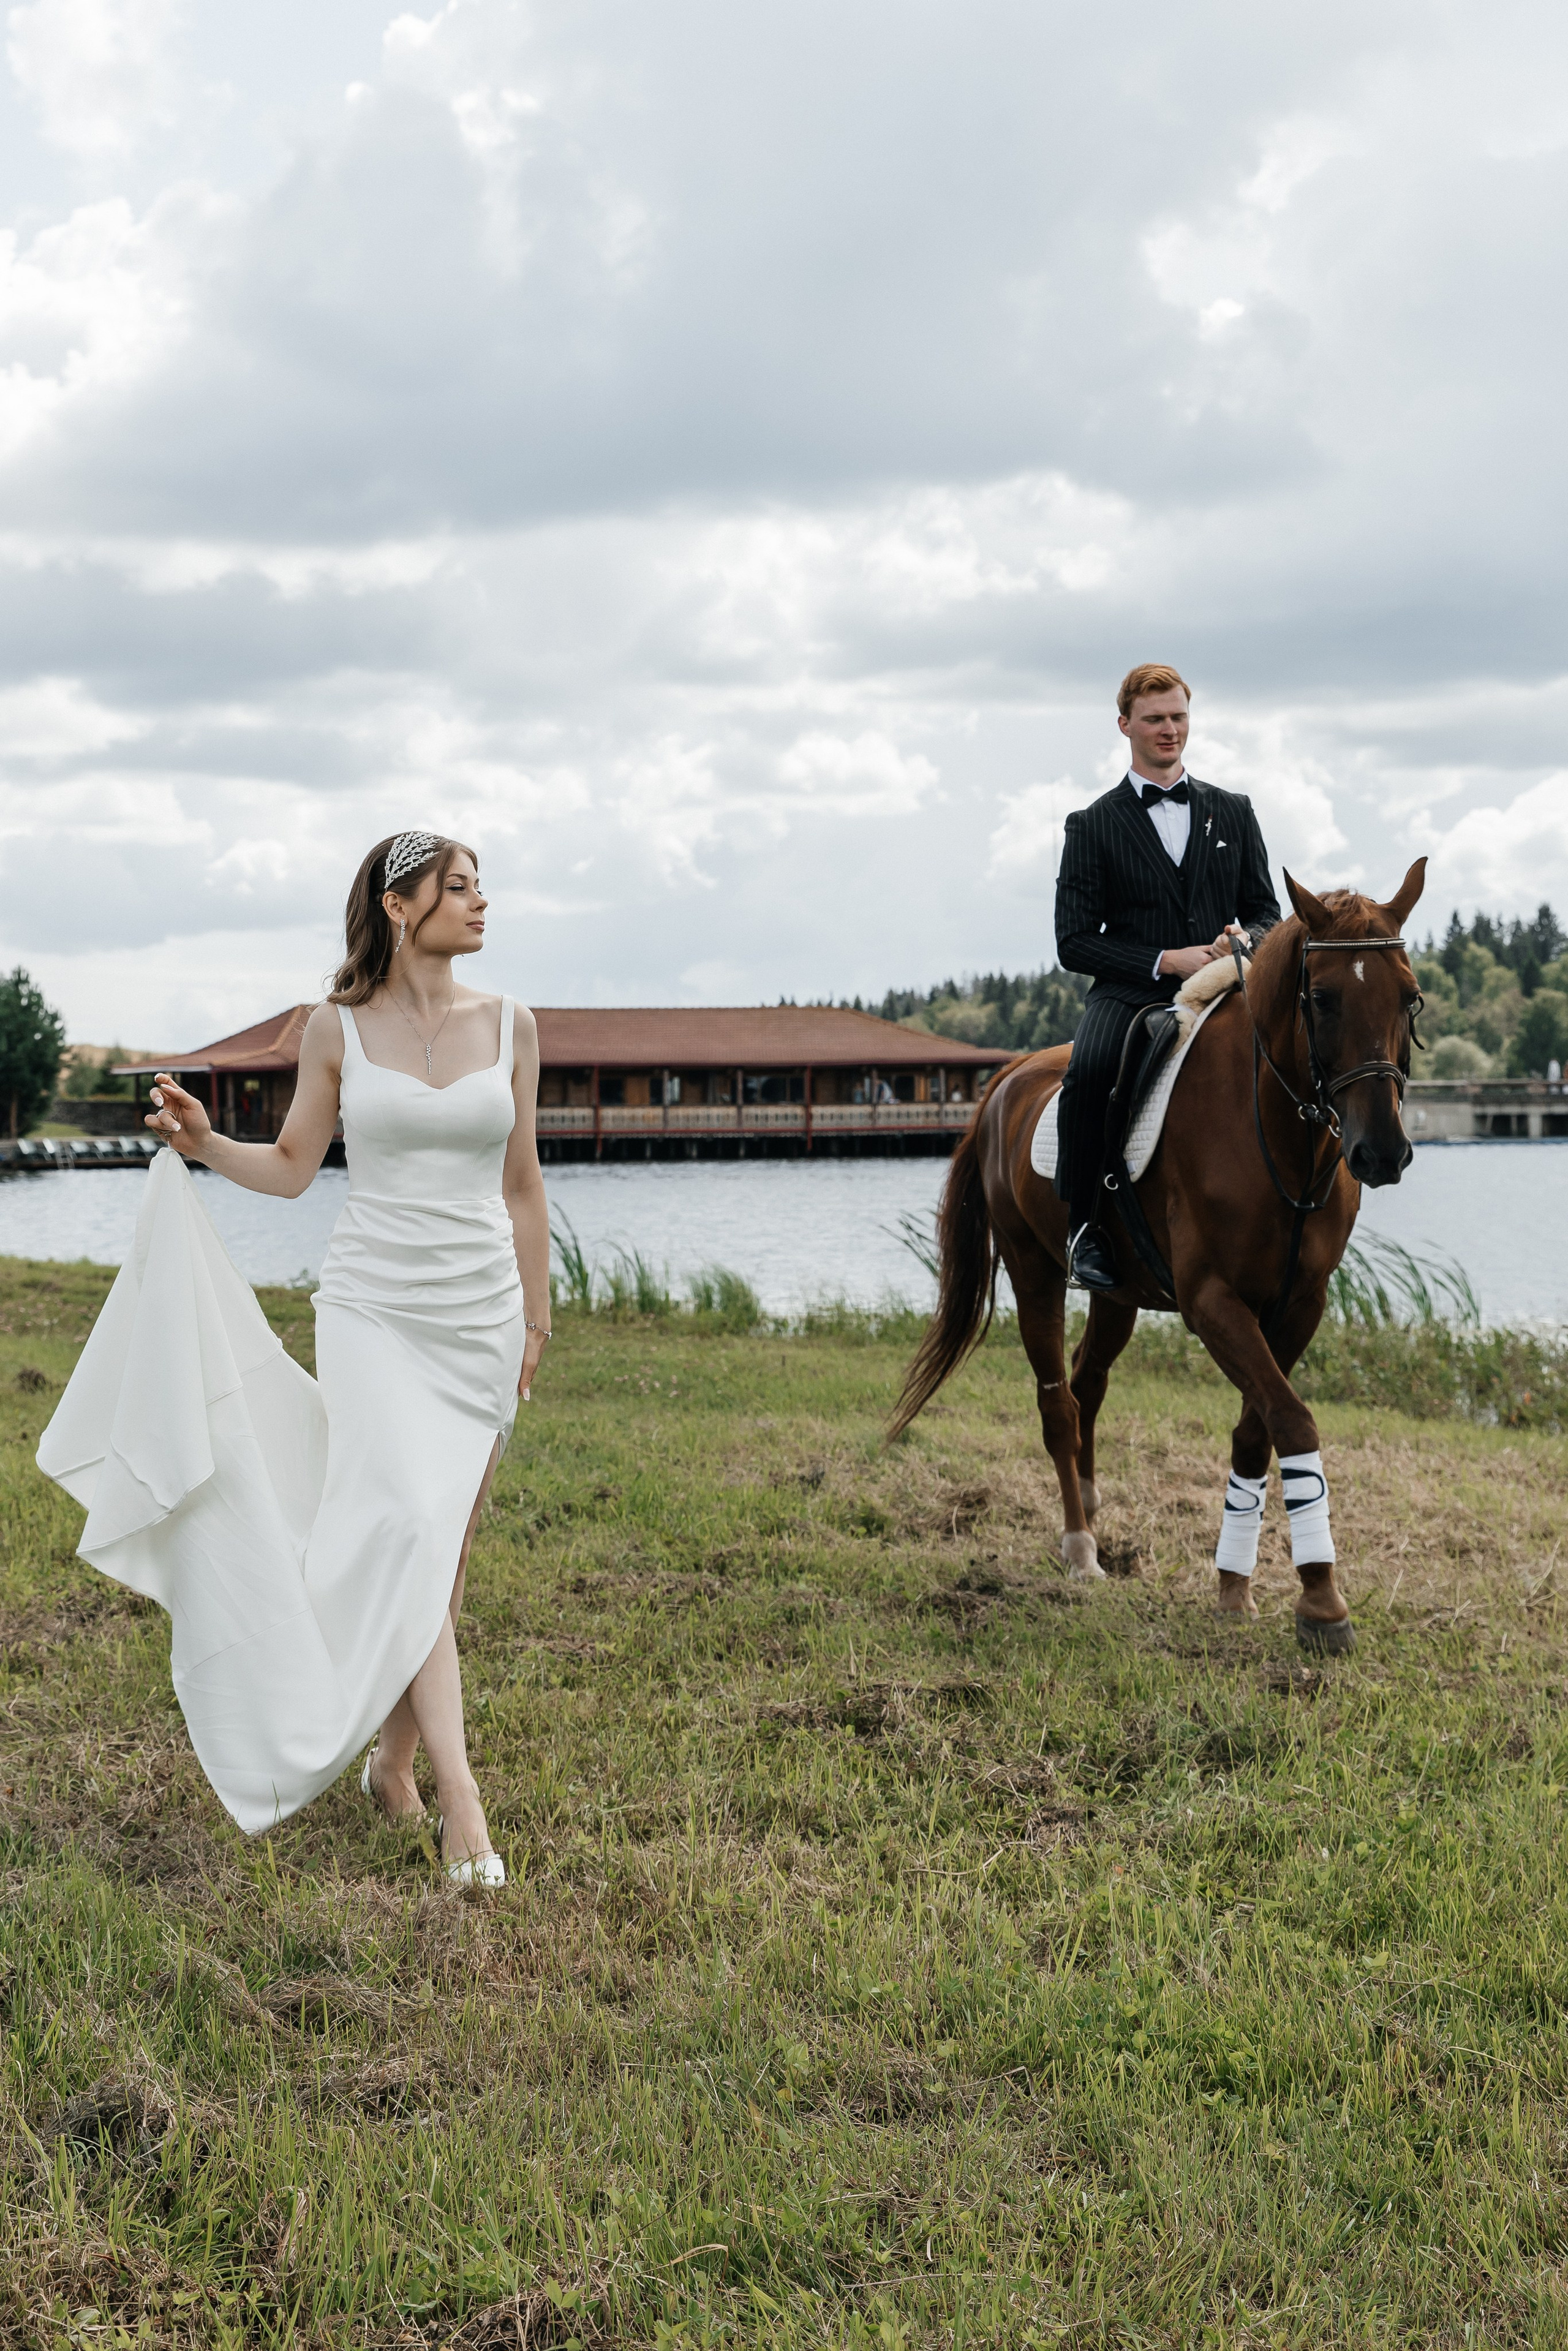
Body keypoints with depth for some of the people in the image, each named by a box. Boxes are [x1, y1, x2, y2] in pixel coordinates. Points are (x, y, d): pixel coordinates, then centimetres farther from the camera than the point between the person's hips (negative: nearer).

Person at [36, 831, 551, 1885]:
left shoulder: (508, 1024, 4)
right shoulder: (338, 1027, 0)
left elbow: (521, 1181, 10)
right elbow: (293, 1166, 9)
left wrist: (536, 1316, 11)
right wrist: (205, 1143, -9)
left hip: (483, 1312, 3)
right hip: (374, 1307, -3)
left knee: (447, 1547, 7)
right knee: (406, 1528, -18)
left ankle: (395, 1757, 23)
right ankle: (461, 1798, -22)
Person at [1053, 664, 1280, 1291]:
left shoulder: (1233, 812, 16)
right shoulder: (1093, 825, 7)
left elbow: (1266, 911, 18)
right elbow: (1074, 942, 1)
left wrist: (1244, 938, -7)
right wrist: (1166, 960, -12)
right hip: (1132, 992, -3)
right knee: (1087, 1072, -34)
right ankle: (1083, 1226, -20)